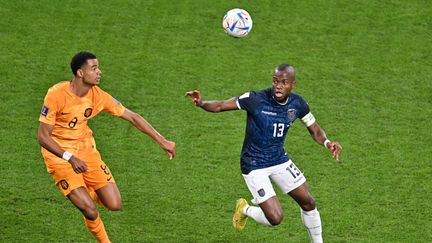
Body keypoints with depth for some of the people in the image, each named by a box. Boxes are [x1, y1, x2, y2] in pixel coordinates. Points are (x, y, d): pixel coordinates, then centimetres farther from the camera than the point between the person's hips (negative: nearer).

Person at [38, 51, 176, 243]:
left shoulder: (98, 95, -9)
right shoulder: (56, 95, -24)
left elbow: (132, 117, -1)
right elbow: (42, 137, -20)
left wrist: (162, 141, -3)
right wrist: (70, 157, -31)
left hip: (86, 150, 5)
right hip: (59, 155, -5)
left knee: (114, 205, -3)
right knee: (90, 211, -17)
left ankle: (88, 192, 29)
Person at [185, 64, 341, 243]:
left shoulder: (297, 103, -7)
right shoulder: (256, 99, -23)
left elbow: (314, 130, 5)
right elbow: (220, 106, -20)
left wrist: (327, 143, -16)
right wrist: (201, 103, -40)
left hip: (280, 160, 5)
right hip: (254, 166, -5)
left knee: (308, 203, 9)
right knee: (275, 218, -12)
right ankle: (245, 210, 20)